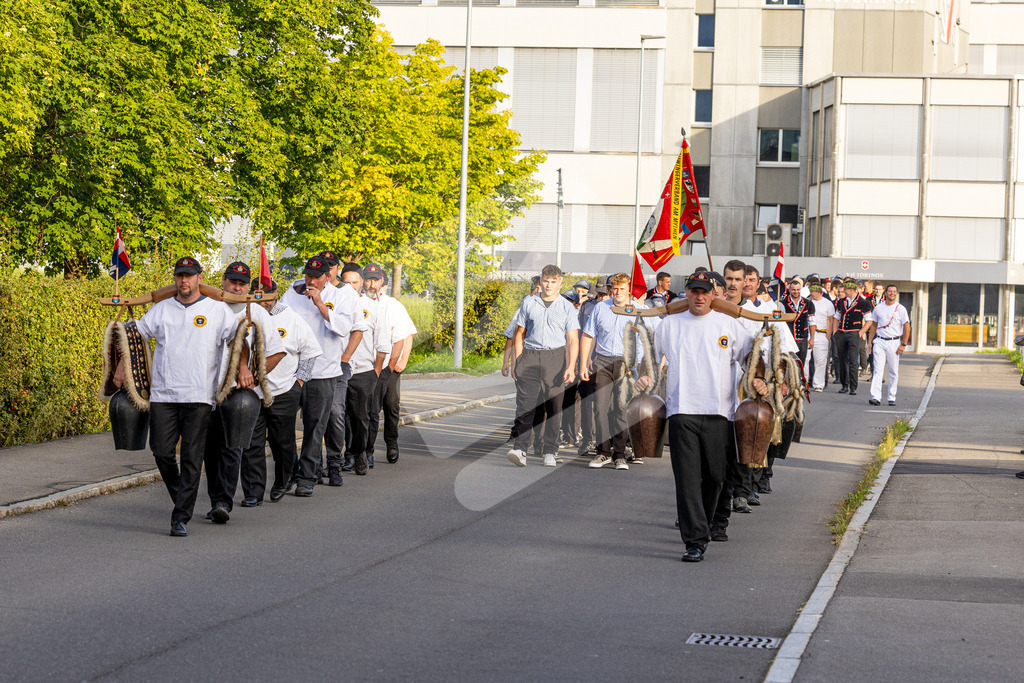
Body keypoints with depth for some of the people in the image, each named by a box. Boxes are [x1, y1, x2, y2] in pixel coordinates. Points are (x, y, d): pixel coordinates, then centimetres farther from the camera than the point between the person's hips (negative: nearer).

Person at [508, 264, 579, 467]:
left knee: (553, 407, 1)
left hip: (555, 357, -1)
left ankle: (550, 452, 7)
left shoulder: (567, 307, 6)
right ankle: (519, 449, -18)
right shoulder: (528, 303, 11)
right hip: (530, 357, 1)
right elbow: (520, 334, 15)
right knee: (525, 403, -11)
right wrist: (517, 362, 9)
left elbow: (572, 340, 2)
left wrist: (571, 367, -10)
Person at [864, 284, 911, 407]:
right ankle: (876, 397, -15)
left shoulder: (901, 309, 0)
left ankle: (892, 398, 12)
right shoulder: (878, 308, 9)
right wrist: (869, 341, 10)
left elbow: (907, 327, -1)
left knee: (894, 371, 3)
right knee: (878, 369, -9)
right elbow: (873, 325, 16)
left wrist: (903, 344, -8)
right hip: (879, 341, 2)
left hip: (894, 342, -1)